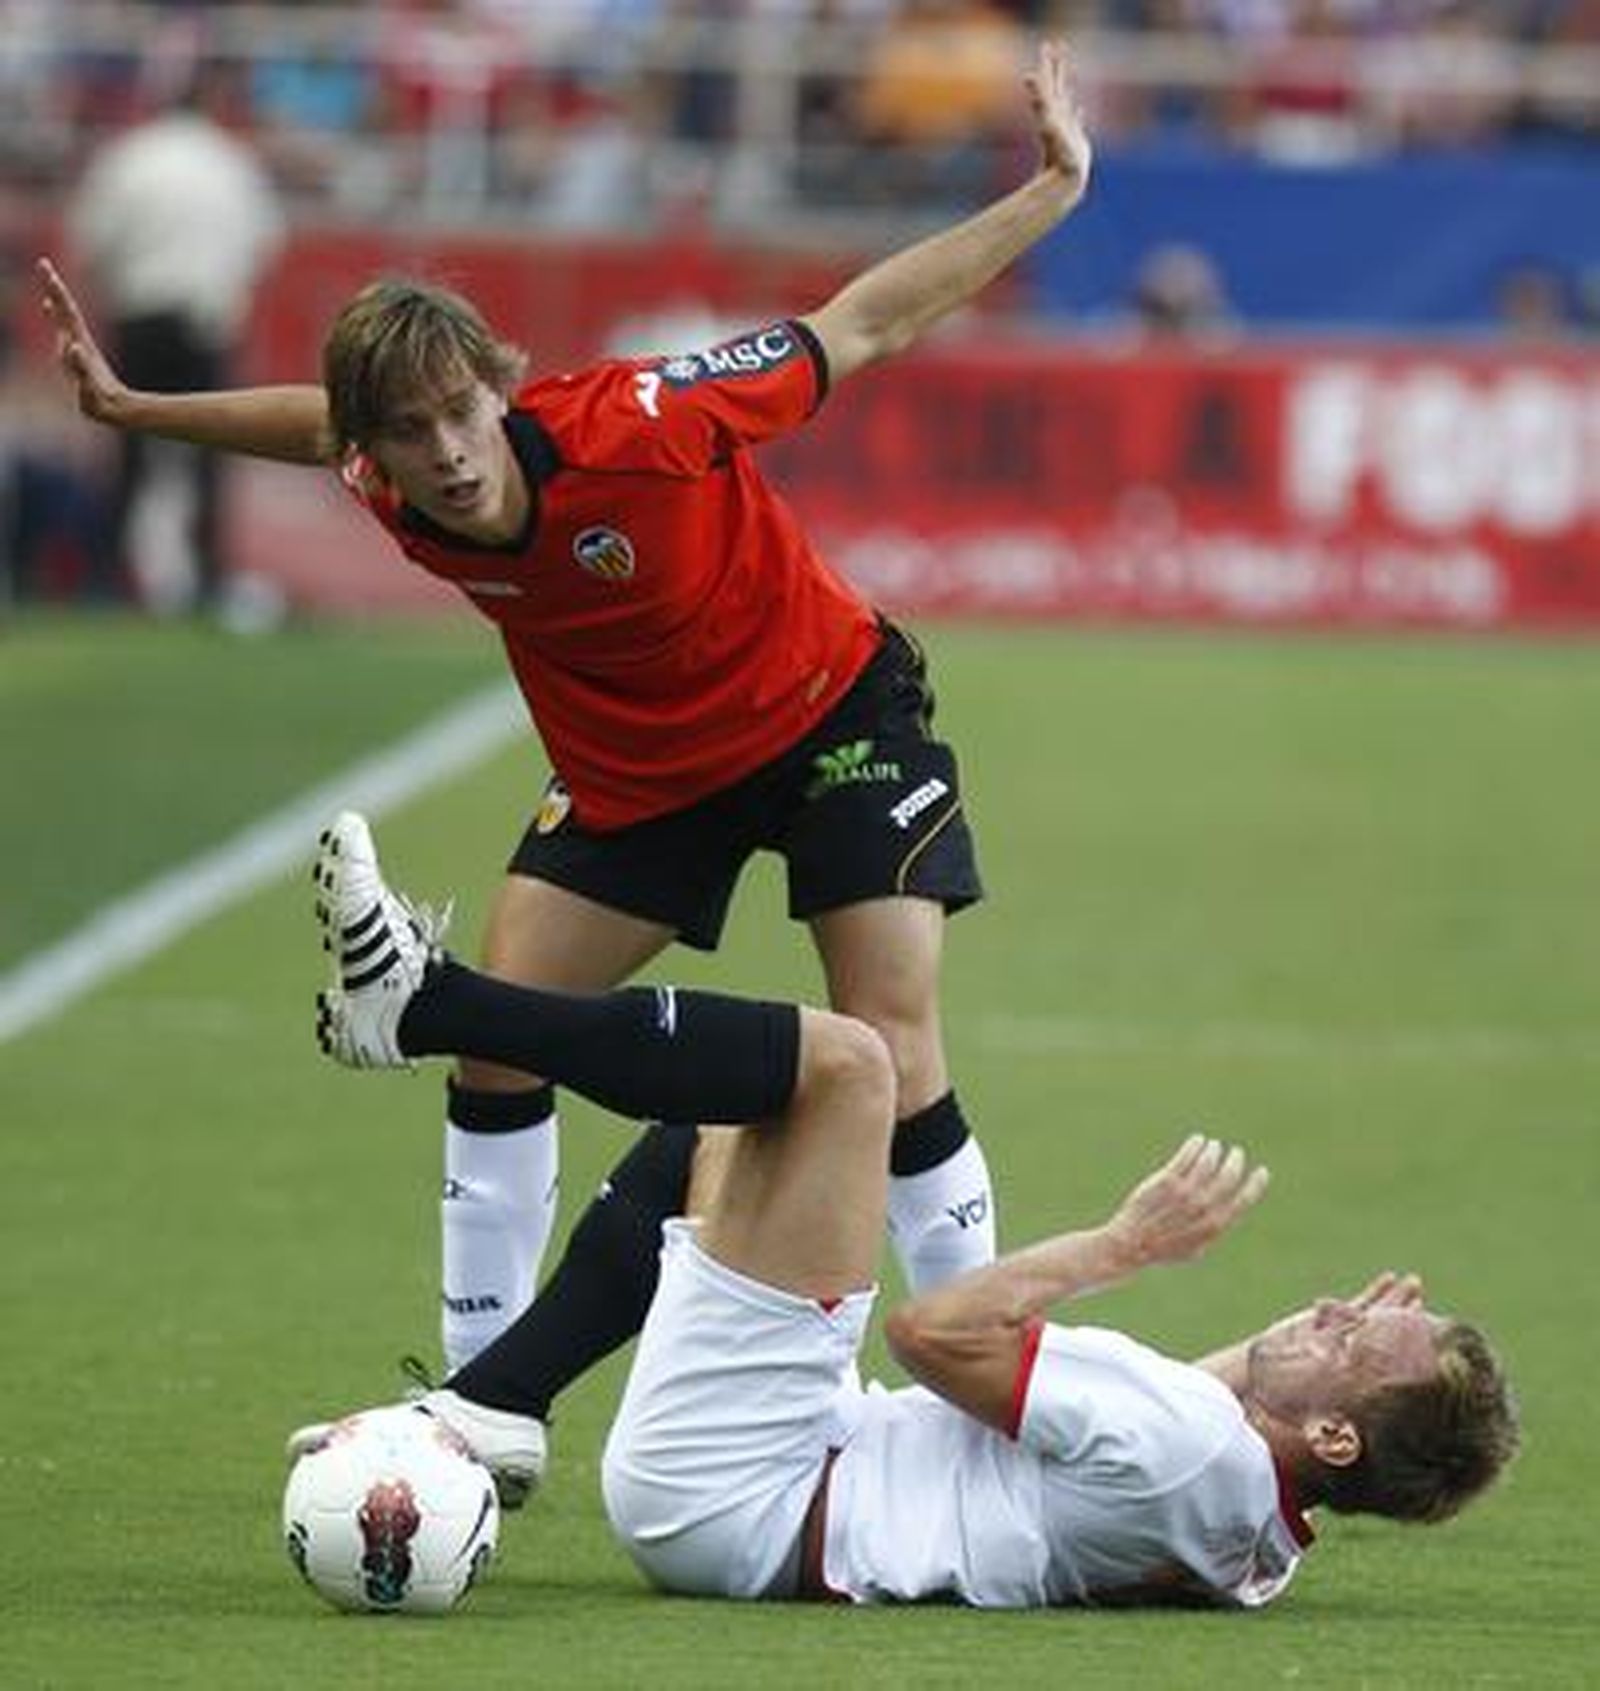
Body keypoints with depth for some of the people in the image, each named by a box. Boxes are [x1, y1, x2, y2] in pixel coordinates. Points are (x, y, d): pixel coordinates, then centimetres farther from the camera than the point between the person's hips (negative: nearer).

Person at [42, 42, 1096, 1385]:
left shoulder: (631, 429, -35)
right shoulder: (403, 506, -20)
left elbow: (861, 328, -25)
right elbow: (313, 424, 6)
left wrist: (1054, 191, -27)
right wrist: (132, 409, 7)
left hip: (830, 710, -5)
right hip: (635, 771, 5)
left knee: (895, 1064, -14)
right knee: (494, 1046, -1)